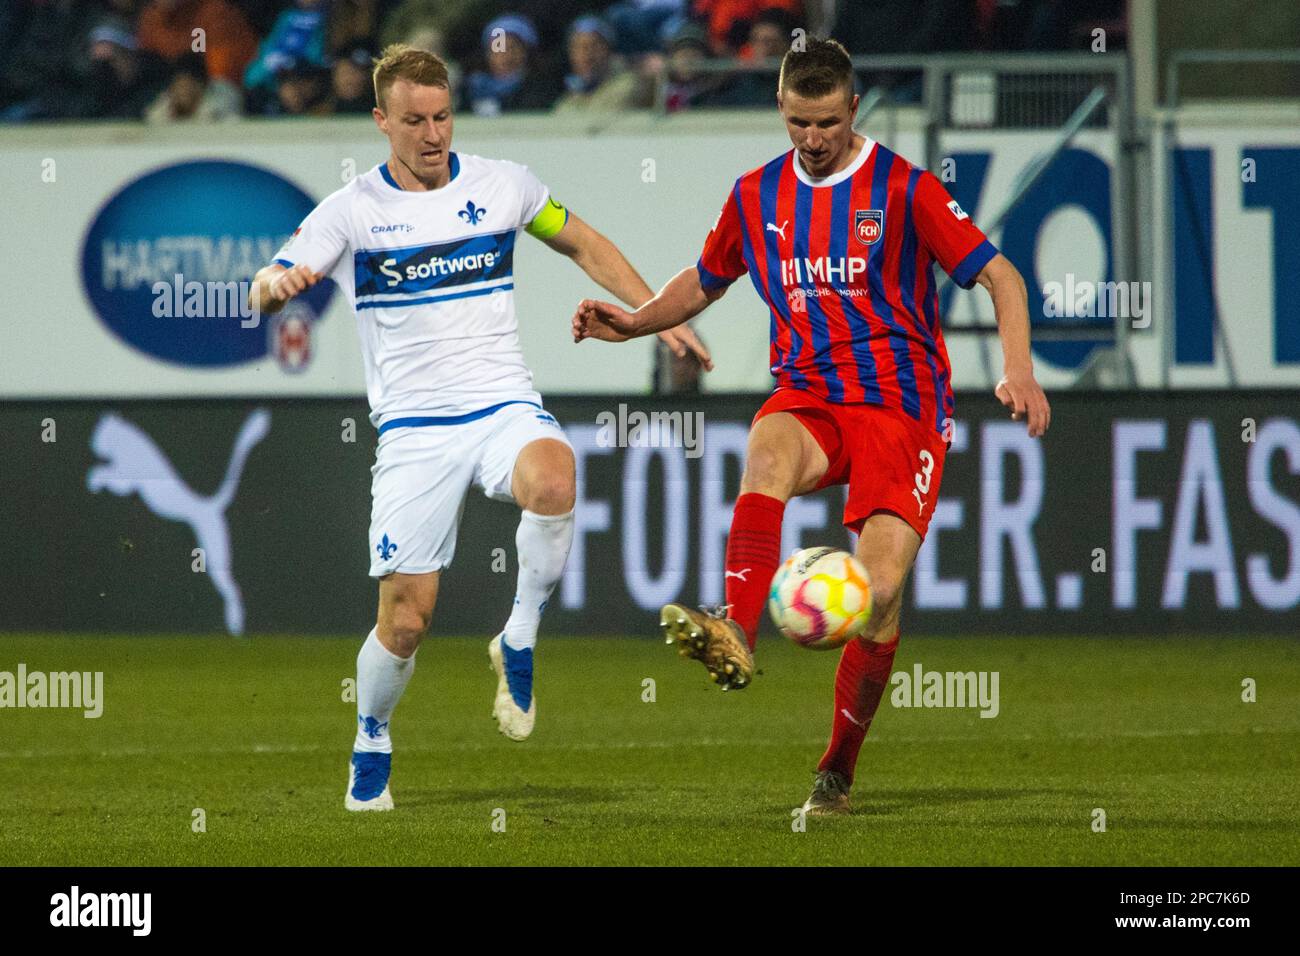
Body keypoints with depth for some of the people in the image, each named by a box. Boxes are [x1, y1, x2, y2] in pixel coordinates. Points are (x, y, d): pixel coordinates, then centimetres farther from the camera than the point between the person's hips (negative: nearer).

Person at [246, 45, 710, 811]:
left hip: (504, 405, 1)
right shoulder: (352, 211, -1)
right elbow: (264, 293, -9)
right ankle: (372, 742, 25)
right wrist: (278, 282, -33)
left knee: (552, 481, -36)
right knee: (405, 619, -5)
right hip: (414, 427, -1)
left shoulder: (501, 185, 5)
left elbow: (583, 244, 20)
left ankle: (519, 645, -13)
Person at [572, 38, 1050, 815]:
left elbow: (999, 276, -4)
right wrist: (633, 324, 9)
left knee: (880, 589, -16)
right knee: (769, 454, -36)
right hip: (808, 395, 3)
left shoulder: (902, 189, -4)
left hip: (901, 403, -3)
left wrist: (1018, 372, -18)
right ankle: (735, 639, -55)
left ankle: (838, 772, 1)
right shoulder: (757, 196, 10)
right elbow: (705, 282, 26)